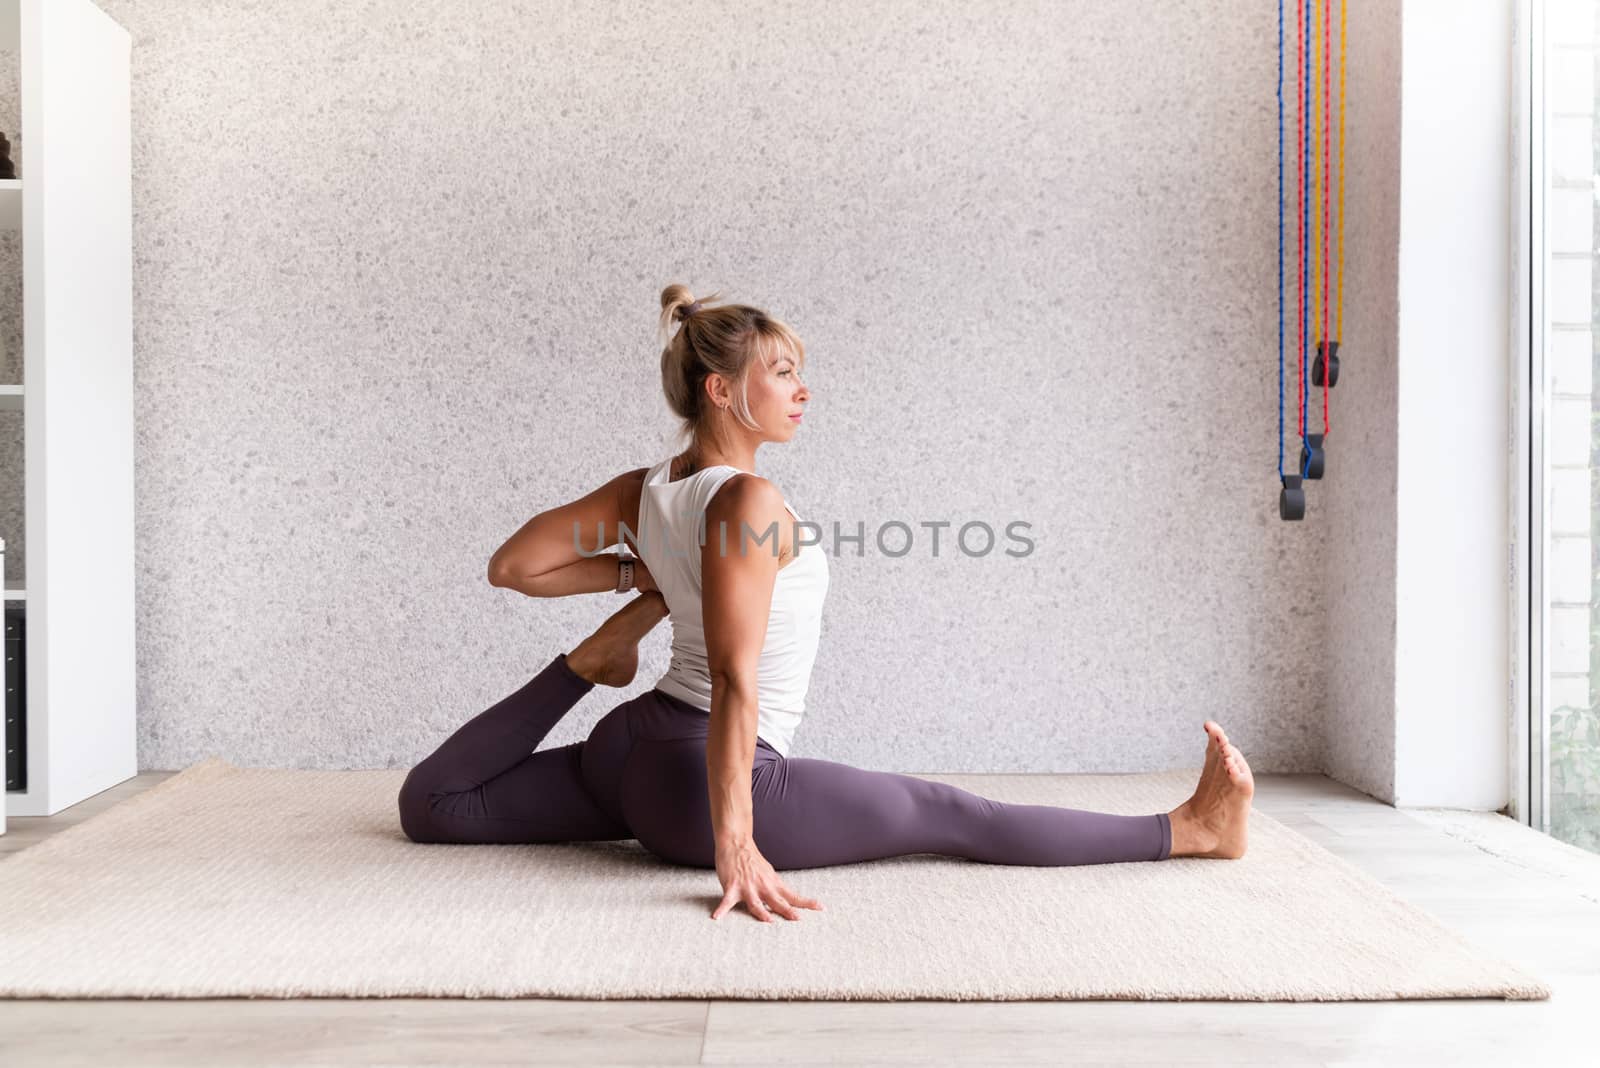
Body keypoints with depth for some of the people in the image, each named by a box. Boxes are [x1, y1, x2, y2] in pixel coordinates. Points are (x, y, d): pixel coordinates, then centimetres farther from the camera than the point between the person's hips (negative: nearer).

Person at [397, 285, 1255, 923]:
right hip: (704, 779, -8)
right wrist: (735, 844, -25)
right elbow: (734, 678, -25)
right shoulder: (748, 501, -19)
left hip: (631, 749, 9)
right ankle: (1186, 830, 4)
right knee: (955, 817, -3)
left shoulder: (643, 489, 4)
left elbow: (510, 567, 9)